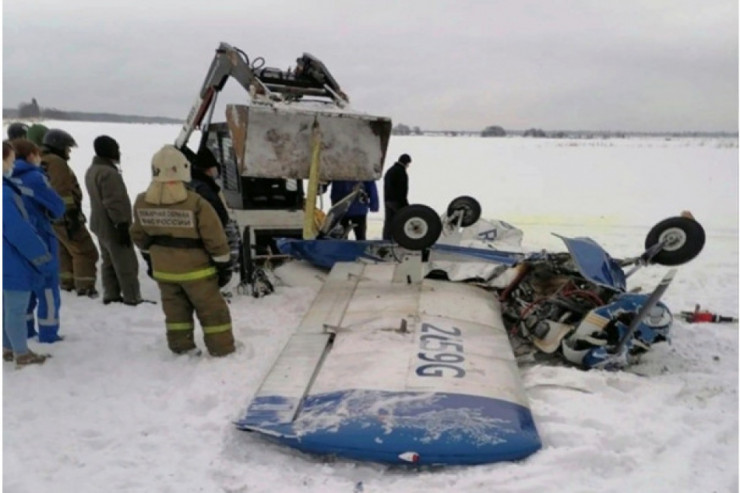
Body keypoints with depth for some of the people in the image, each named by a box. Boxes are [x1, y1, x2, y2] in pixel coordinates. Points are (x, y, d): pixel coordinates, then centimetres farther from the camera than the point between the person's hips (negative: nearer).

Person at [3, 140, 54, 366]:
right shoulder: (5, 194, -25)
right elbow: (21, 233, -24)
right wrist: (44, 260, -16)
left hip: (7, 264, 10)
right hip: (14, 265, -9)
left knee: (8, 308, 21)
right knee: (16, 310, 4)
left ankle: (9, 348, 34)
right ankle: (22, 354, 18)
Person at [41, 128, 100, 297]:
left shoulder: (42, 162, 16)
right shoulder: (56, 162, -16)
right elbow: (63, 192, -23)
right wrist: (71, 215, -23)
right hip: (64, 217, -10)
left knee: (65, 250, 22)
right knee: (85, 251, -5)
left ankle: (67, 282, 29)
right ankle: (85, 287, -6)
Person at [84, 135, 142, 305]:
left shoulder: (92, 170, 12)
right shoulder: (109, 173, -23)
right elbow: (114, 203, -26)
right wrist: (122, 225, -23)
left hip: (100, 224, 10)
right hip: (112, 227, -10)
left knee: (109, 261, 17)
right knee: (126, 264, -3)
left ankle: (111, 295, 23)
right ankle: (132, 298, 1)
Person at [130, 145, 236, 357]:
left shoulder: (141, 202, -6)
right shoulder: (195, 203, -22)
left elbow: (140, 236, 9)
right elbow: (214, 239, -16)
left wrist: (149, 259, 24)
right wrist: (224, 265, -4)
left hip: (163, 269, 5)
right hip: (195, 269, -4)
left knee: (175, 309, 19)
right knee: (212, 310, 9)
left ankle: (181, 347, 28)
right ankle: (222, 349, 17)